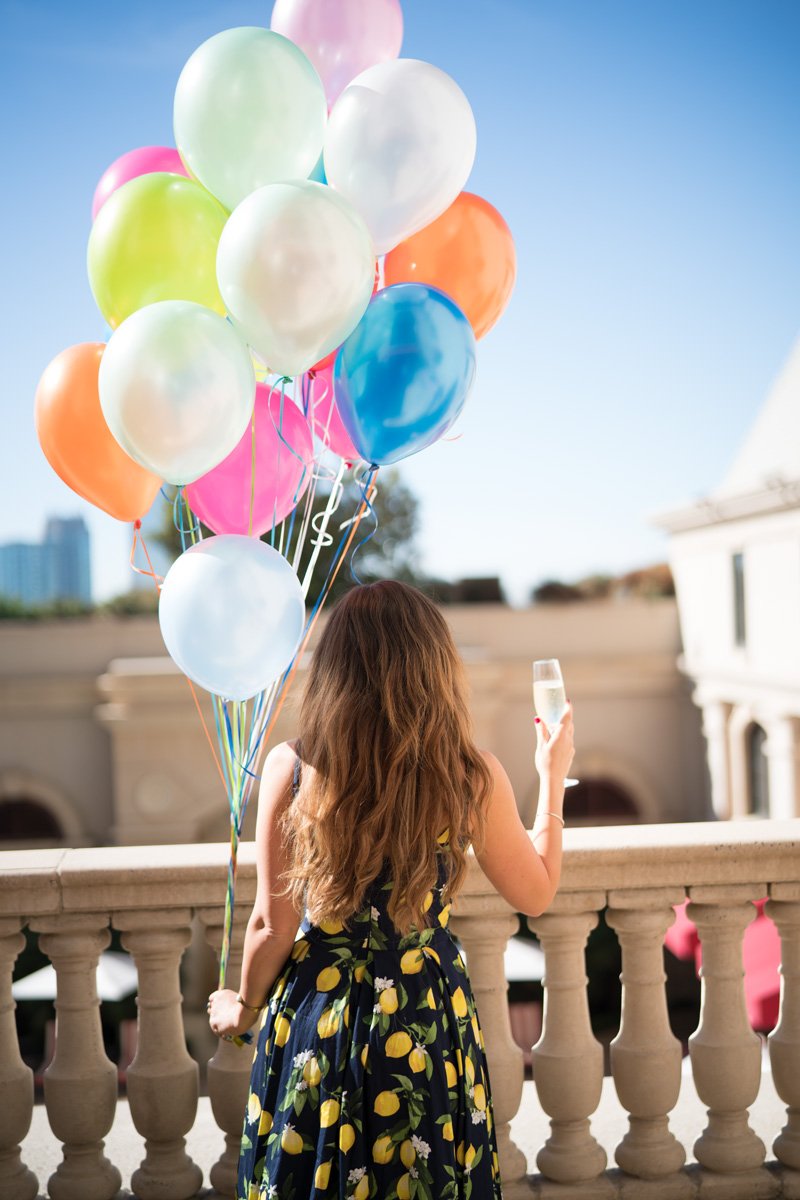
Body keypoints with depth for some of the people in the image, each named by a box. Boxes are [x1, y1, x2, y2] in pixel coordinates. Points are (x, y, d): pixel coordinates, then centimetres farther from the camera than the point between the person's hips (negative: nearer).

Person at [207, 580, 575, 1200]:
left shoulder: (290, 770, -16)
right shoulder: (473, 777, -15)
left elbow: (273, 926, -9)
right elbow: (535, 894, 0)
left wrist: (245, 1006, 10)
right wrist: (553, 778, 12)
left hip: (318, 1016, 0)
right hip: (428, 1021, 0)